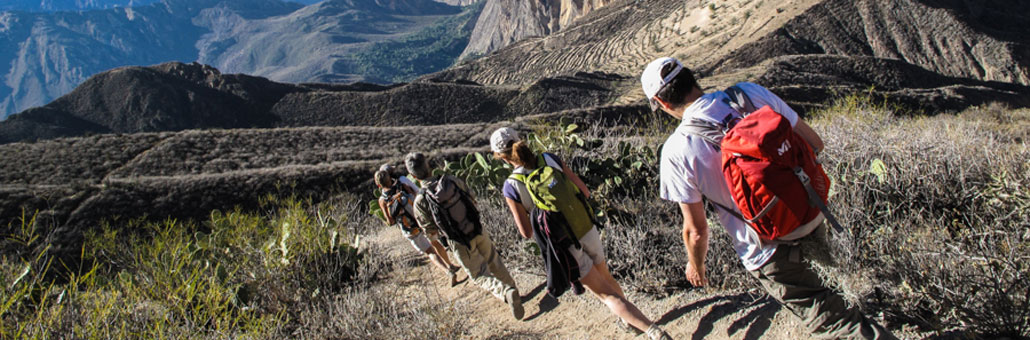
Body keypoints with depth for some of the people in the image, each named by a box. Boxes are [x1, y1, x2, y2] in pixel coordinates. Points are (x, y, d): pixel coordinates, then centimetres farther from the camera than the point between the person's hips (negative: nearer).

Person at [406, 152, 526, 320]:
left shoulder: (421, 200, -20)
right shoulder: (453, 180, -11)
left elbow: (428, 226, -4)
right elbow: (473, 201, 3)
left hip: (460, 243, -3)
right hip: (478, 231, 3)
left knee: (480, 276, 11)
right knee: (495, 263, 27)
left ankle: (506, 293, -12)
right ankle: (511, 289, 39)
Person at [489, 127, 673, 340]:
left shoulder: (511, 188, -17)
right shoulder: (550, 159, -8)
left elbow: (526, 233, -11)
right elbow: (584, 192, -3)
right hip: (587, 230, 4)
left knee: (605, 294, 9)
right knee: (603, 275, 31)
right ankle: (629, 317, 47)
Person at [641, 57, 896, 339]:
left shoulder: (676, 152, -20)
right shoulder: (751, 93, -10)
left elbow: (696, 230, -13)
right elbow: (814, 144, -1)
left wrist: (695, 265, 8)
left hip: (768, 255, -6)